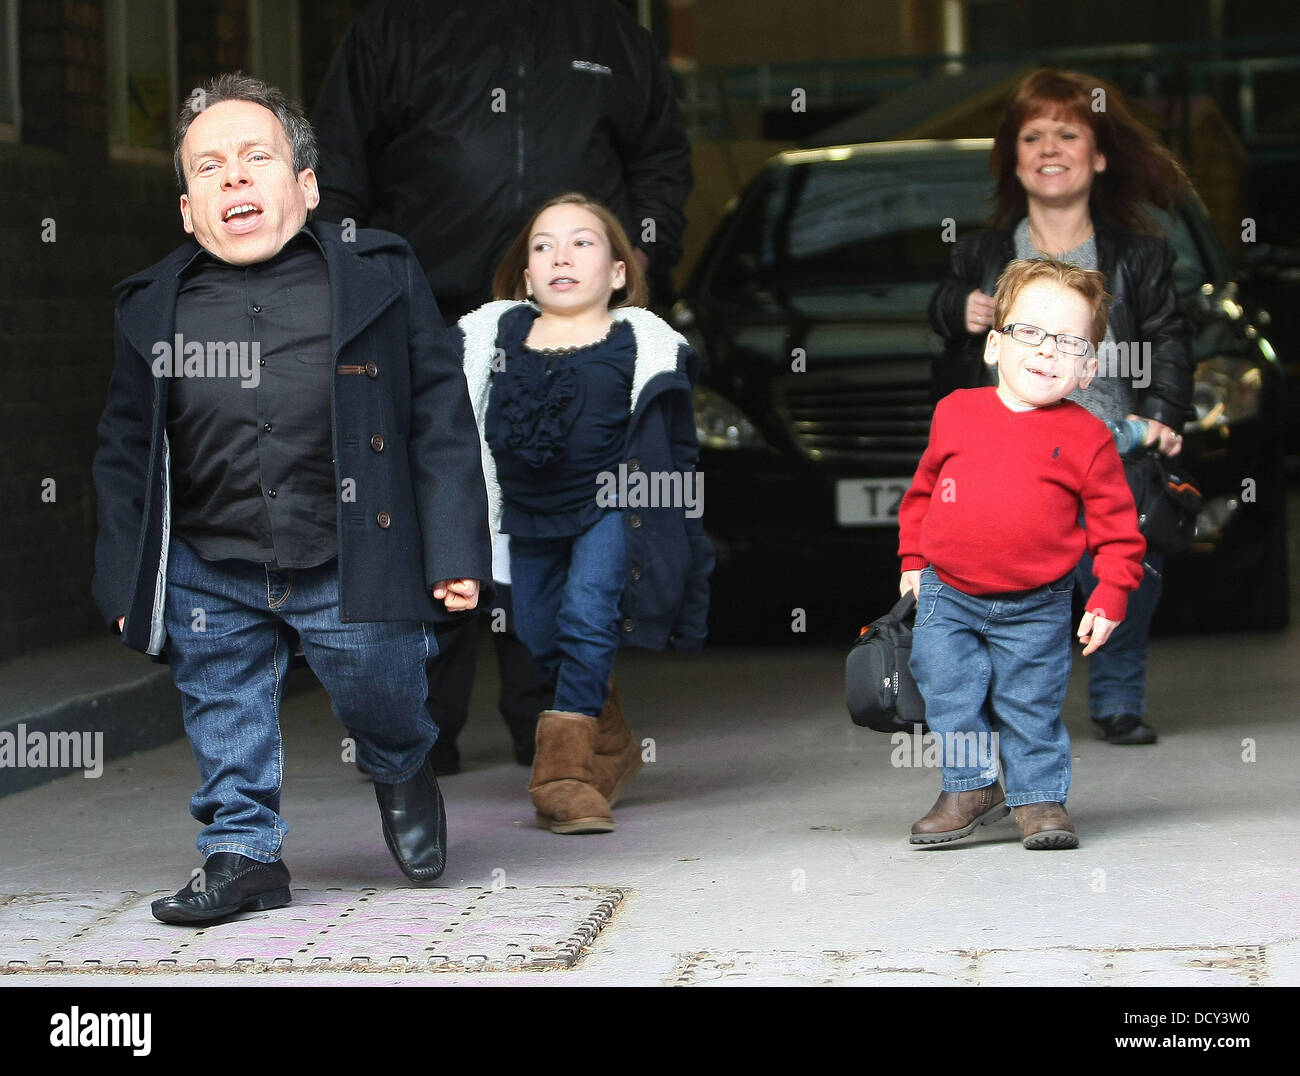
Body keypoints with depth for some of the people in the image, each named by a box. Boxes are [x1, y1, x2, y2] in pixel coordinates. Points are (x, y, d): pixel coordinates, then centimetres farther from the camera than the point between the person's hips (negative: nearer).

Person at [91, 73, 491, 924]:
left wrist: (454, 552, -7)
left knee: (381, 699, 9)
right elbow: (127, 452, 10)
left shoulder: (380, 277, -2)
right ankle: (243, 853, 25)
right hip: (208, 578, 2)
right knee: (226, 722, 8)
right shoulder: (154, 307, 4)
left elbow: (442, 419, -1)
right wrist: (126, 581, 7)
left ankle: (402, 772, 42)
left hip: (352, 567, -2)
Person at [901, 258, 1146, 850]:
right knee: (949, 695, 2)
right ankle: (971, 787, 18)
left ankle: (1040, 799, 19)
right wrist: (913, 561, 15)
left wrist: (1109, 599, -9)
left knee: (1031, 706, 3)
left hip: (1036, 609, -2)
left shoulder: (1087, 439, -7)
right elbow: (923, 489, 15)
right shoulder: (955, 413, 1)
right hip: (947, 597, 2)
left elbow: (1117, 528, -3)